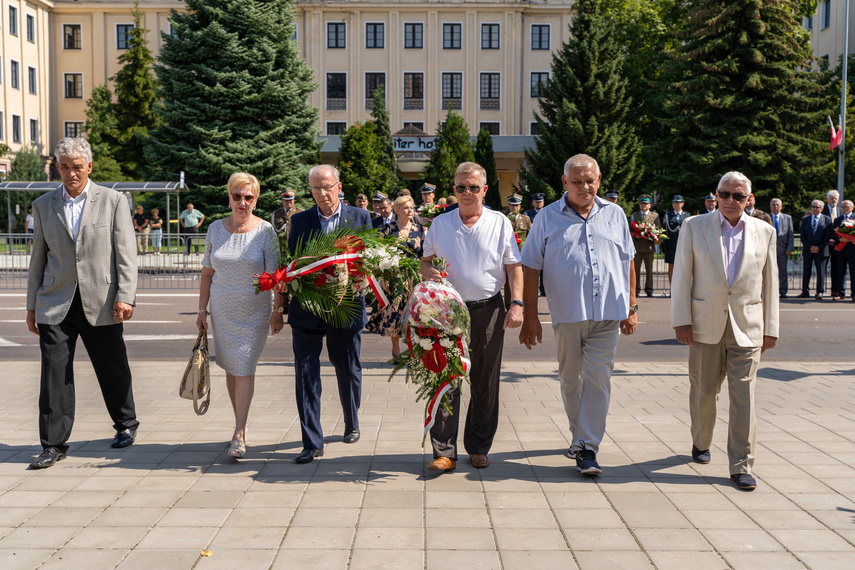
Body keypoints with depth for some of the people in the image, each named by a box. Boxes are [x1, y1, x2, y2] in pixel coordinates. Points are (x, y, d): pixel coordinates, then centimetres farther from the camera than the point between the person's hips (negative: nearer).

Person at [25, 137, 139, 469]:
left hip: (100, 303, -2)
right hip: (56, 304, 2)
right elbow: (38, 258, 13)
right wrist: (32, 305, 12)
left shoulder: (113, 201, 1)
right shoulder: (43, 205, 9)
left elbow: (125, 254, -3)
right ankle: (54, 444, 9)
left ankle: (126, 425, 31)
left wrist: (125, 297, -12)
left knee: (113, 369, 9)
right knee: (54, 373, -1)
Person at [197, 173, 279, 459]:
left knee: (245, 369, -7)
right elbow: (207, 273, 9)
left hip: (254, 312, -4)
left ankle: (239, 435, -5)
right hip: (222, 311, 4)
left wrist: (277, 312, -10)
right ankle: (241, 426, 23)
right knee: (230, 369, 9)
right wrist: (202, 310, 7)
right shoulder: (215, 229, 4)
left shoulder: (265, 231, -6)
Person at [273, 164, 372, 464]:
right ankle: (312, 442, 5)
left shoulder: (360, 218, 3)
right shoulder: (299, 221, 6)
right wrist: (279, 305, 4)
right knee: (306, 374, -3)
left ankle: (352, 424, 39)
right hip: (306, 310, 0)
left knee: (348, 371, 14)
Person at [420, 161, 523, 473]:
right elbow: (425, 261, 14)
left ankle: (478, 447, 20)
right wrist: (428, 272, -10)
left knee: (485, 383, 7)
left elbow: (514, 267, 4)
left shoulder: (500, 223, 5)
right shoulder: (440, 223, 9)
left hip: (488, 310, 0)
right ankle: (444, 452, 3)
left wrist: (517, 304, -7)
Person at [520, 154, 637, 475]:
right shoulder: (548, 218, 3)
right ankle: (580, 435, 31)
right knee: (571, 380, 12)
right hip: (567, 315, 0)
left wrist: (631, 308, 9)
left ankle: (587, 448, 0)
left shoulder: (614, 214, 9)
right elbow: (531, 268, 1)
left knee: (598, 378, -5)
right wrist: (530, 317, -4)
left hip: (608, 314, 0)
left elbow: (628, 264, 14)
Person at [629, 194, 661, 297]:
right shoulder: (634, 215, 14)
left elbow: (659, 229, 9)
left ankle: (649, 289, 8)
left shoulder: (655, 215, 12)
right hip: (637, 245, 0)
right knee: (636, 268, -1)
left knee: (649, 269, 1)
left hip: (649, 245, 0)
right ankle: (636, 289, 5)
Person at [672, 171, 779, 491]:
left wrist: (771, 328, 8)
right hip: (706, 325, 0)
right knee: (703, 391, 9)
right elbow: (682, 276, 1)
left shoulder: (765, 232, 7)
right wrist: (681, 320, -6)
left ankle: (741, 467, 3)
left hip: (747, 327, 0)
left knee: (744, 396, -3)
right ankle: (701, 443, 34)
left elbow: (769, 283, 9)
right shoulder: (694, 227, 3)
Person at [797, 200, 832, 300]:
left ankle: (819, 292, 1)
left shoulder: (826, 219, 3)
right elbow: (802, 235, 4)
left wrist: (819, 247, -10)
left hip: (821, 250, -2)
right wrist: (809, 247, -8)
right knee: (806, 272, 4)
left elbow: (828, 236, -1)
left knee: (821, 272, -3)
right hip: (807, 250, 2)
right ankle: (805, 292, 12)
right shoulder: (805, 219, 8)